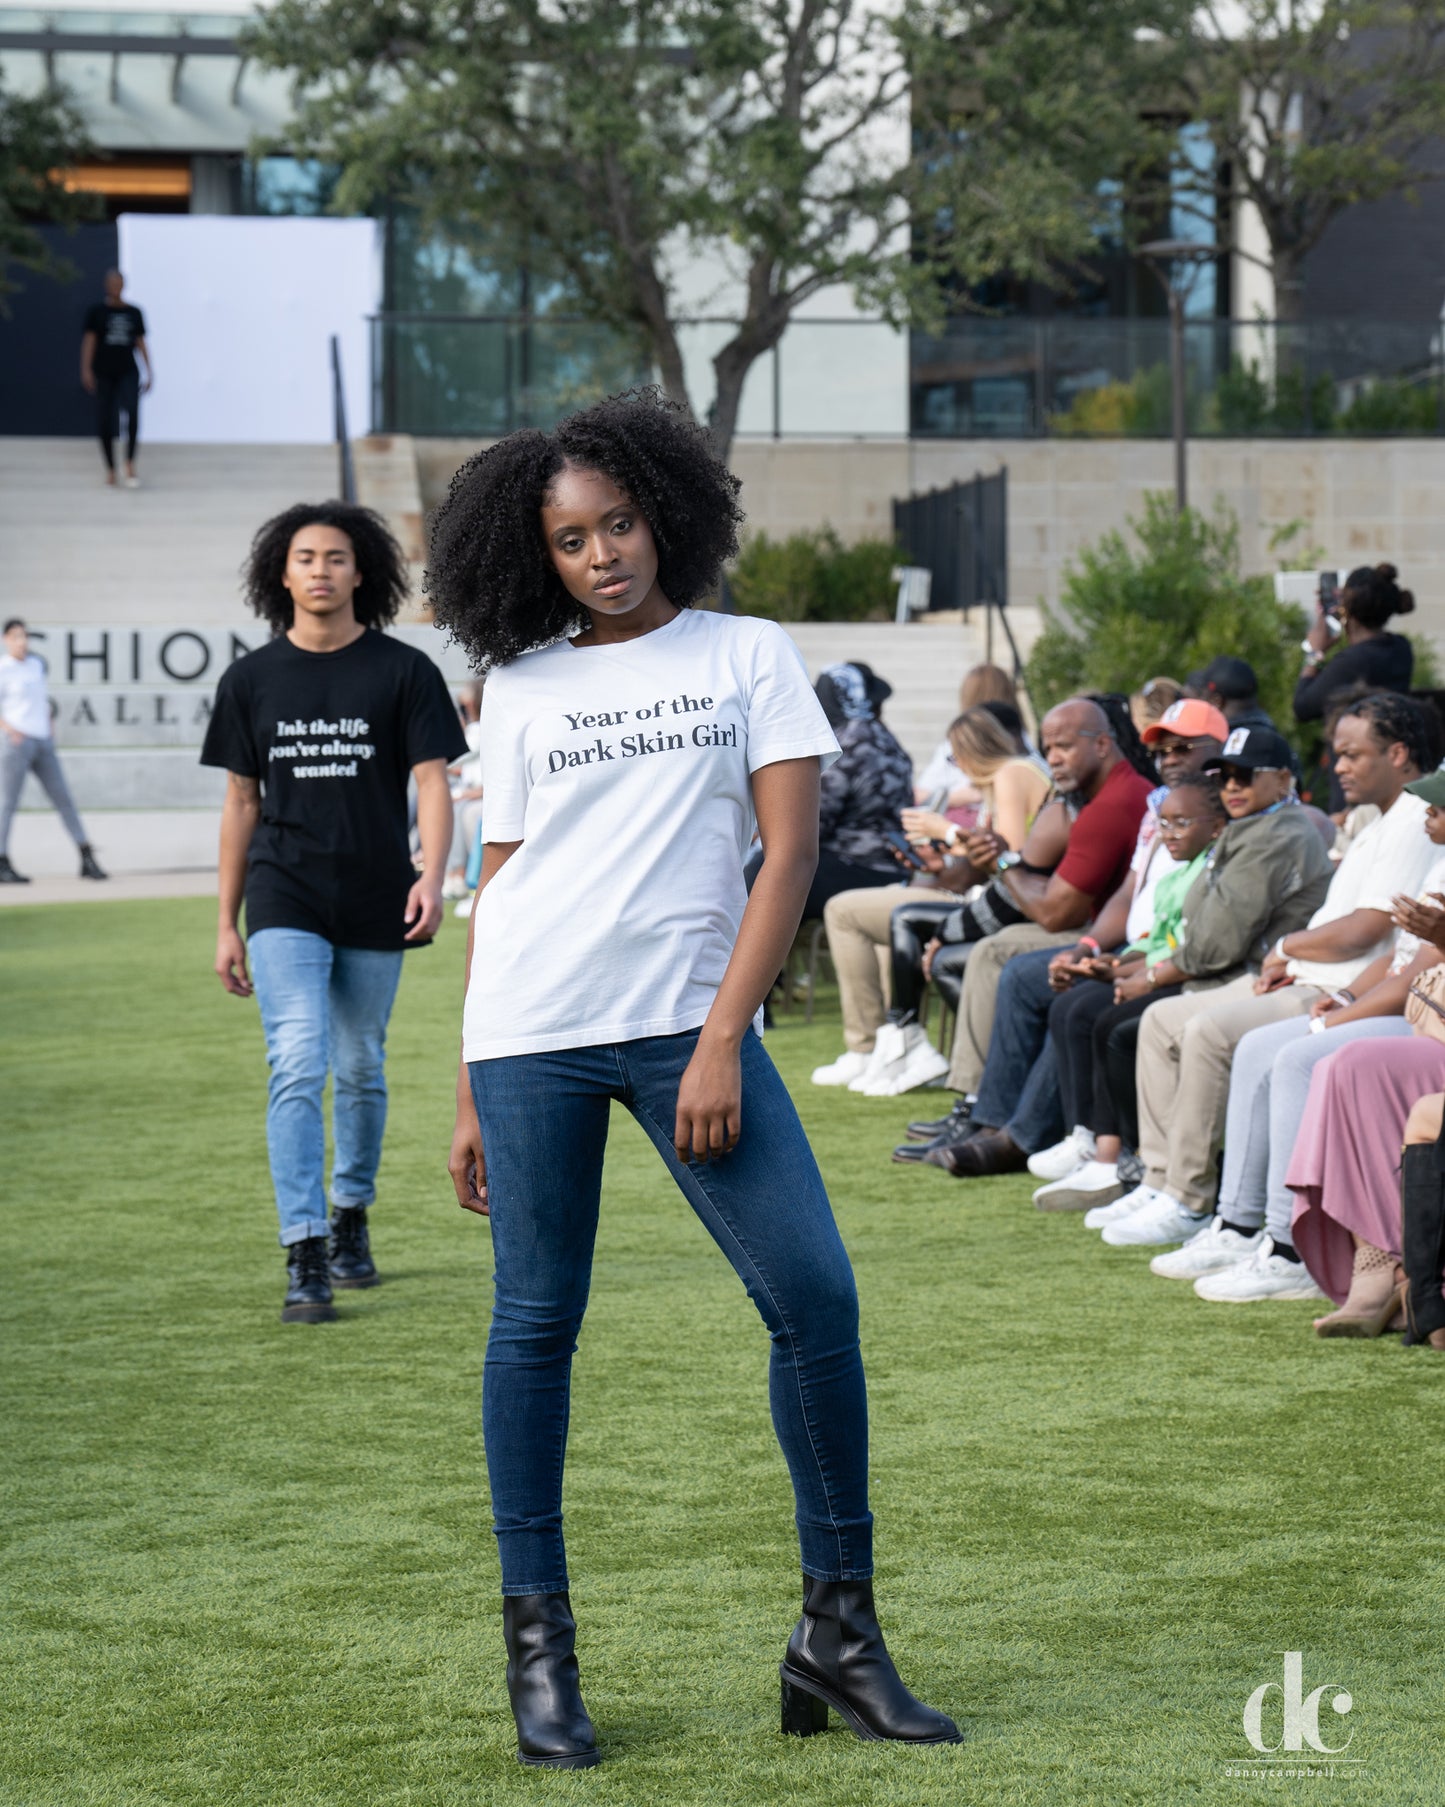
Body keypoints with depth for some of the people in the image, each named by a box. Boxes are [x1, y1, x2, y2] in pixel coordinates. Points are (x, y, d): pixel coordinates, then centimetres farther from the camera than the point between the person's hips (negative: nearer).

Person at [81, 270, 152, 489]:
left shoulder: (134, 313, 8)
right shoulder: (97, 312, 3)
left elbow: (141, 343, 11)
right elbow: (89, 340, -3)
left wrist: (149, 372, 6)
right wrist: (86, 370, -13)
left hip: (128, 373, 0)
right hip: (103, 374, 0)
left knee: (132, 413, -24)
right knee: (105, 423, -1)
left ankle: (130, 463, -14)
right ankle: (110, 469, 16)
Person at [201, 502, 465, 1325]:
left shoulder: (404, 672, 0)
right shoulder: (252, 680, 6)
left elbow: (432, 783, -5)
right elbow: (242, 803, 11)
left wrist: (432, 877, -22)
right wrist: (227, 924, 10)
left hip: (376, 909, 0)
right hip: (285, 903, 0)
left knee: (361, 1071, 12)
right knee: (298, 1066, -13)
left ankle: (351, 1218, 33)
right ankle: (305, 1257, -15)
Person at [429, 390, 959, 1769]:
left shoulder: (749, 658, 7)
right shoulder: (519, 687, 11)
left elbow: (788, 854, 0)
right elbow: (495, 889, 12)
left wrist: (720, 1043, -10)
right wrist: (469, 1097, 8)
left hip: (688, 1021, -1)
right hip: (530, 1033, 1)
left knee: (816, 1297, -9)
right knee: (535, 1323, 2)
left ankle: (837, 1631, 2)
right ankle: (537, 1645, 11)